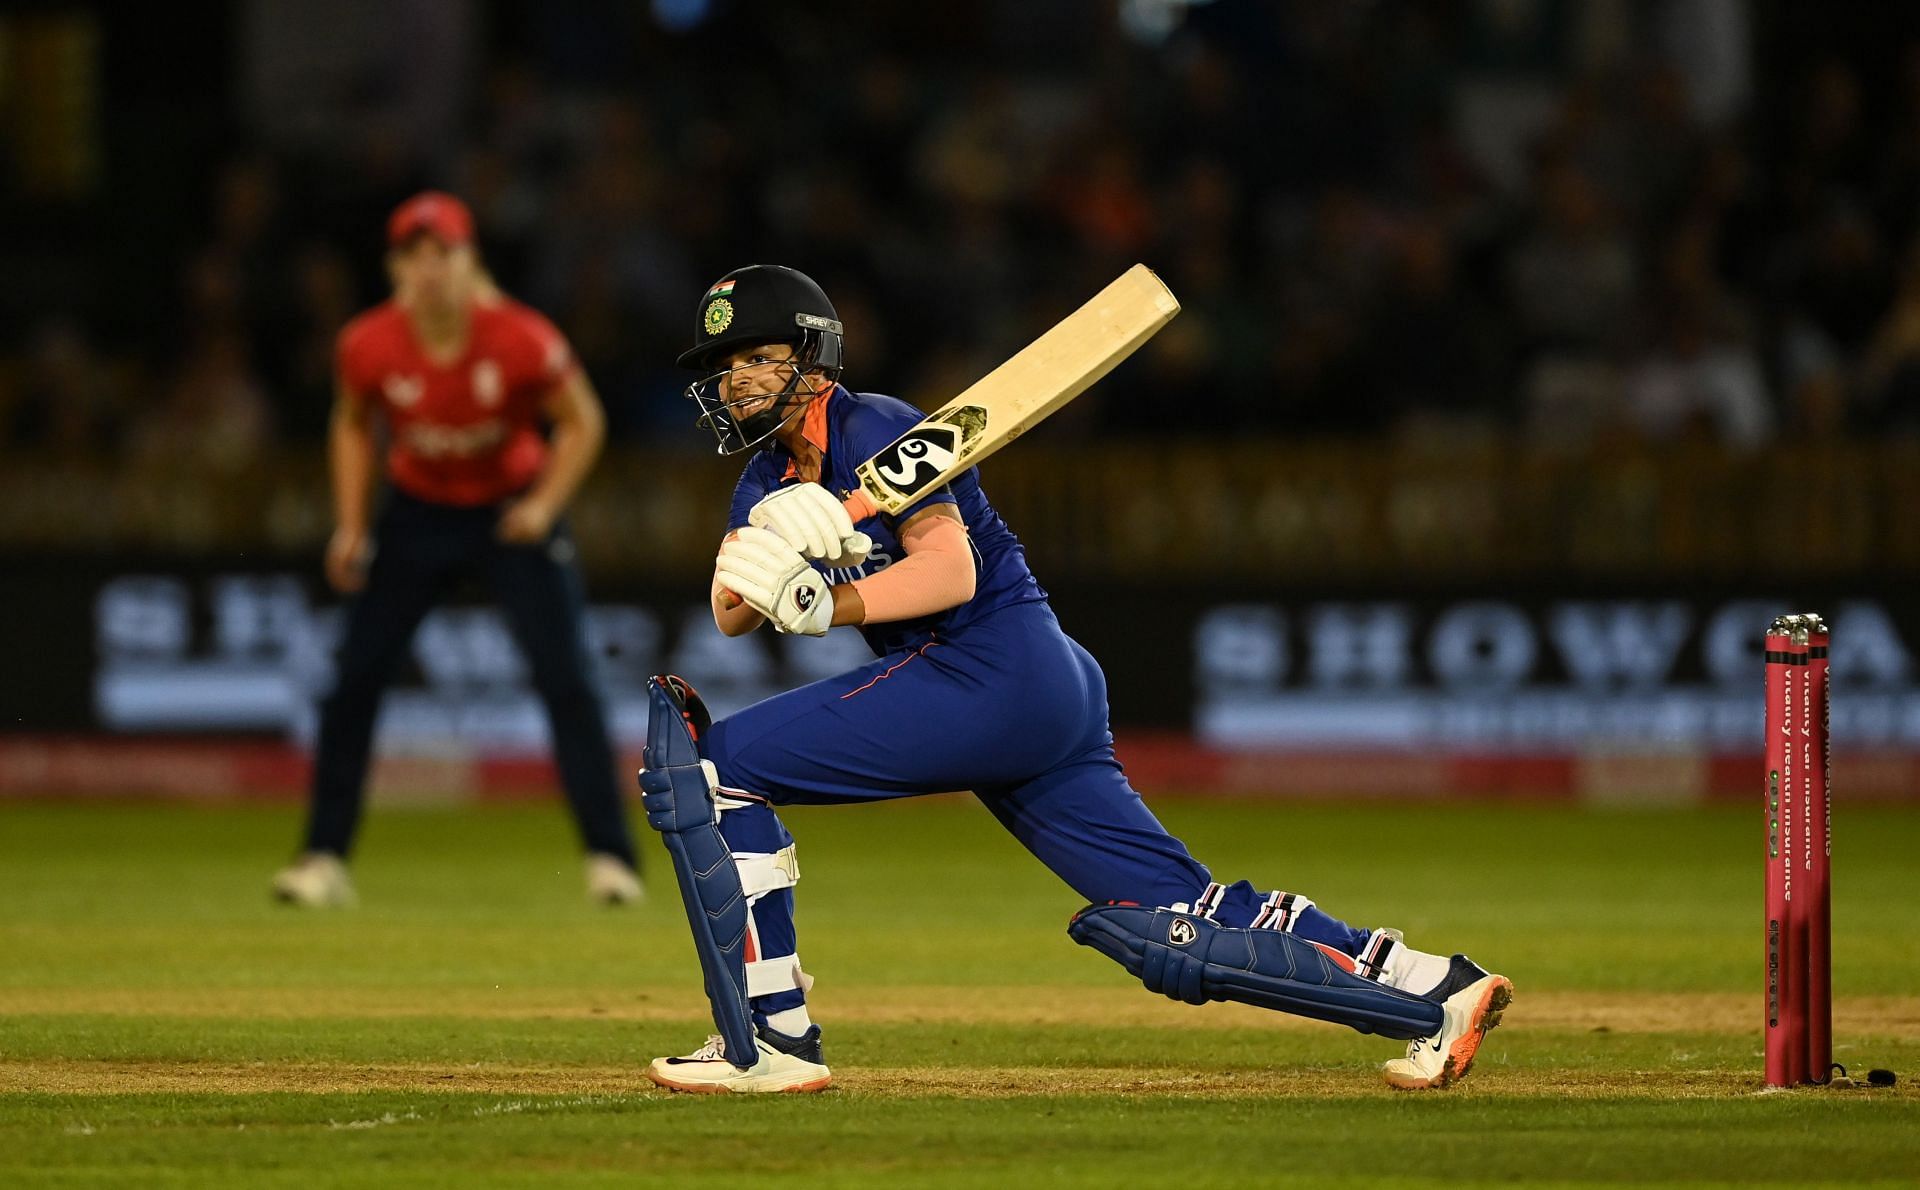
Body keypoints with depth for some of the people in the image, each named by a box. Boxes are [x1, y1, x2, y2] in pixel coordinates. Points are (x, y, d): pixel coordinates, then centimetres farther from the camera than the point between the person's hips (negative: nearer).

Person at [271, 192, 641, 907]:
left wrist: (545, 504, -21)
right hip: (418, 513, 2)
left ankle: (610, 858, -4)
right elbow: (353, 427, 3)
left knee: (567, 681, -11)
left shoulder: (521, 340, -24)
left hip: (514, 513, -2)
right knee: (354, 678, -5)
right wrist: (350, 527, -5)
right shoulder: (367, 347, -18)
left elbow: (582, 423, -8)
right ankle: (325, 861, 4)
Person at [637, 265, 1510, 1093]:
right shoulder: (769, 474, 19)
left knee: (708, 763, -11)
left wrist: (826, 607, -24)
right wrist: (760, 548, -17)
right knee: (1180, 920, 2)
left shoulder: (872, 430, -7)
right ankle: (1431, 993, 2)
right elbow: (732, 615, 3)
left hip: (989, 673, -9)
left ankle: (772, 1037, -11)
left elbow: (951, 572, -19)